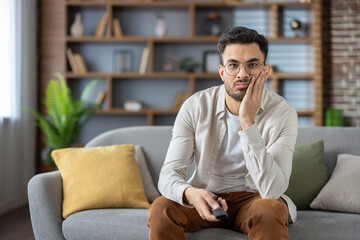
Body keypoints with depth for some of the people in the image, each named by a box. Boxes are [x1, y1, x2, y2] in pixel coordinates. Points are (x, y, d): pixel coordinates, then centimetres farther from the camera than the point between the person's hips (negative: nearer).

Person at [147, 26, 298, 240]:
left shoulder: (283, 113, -16)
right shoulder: (195, 107, -10)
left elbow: (271, 189, -27)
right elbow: (169, 174, -14)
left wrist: (247, 122, -32)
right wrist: (190, 193, -39)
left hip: (252, 199, -1)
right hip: (205, 198, 2)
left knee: (272, 210, -35)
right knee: (161, 209, -28)